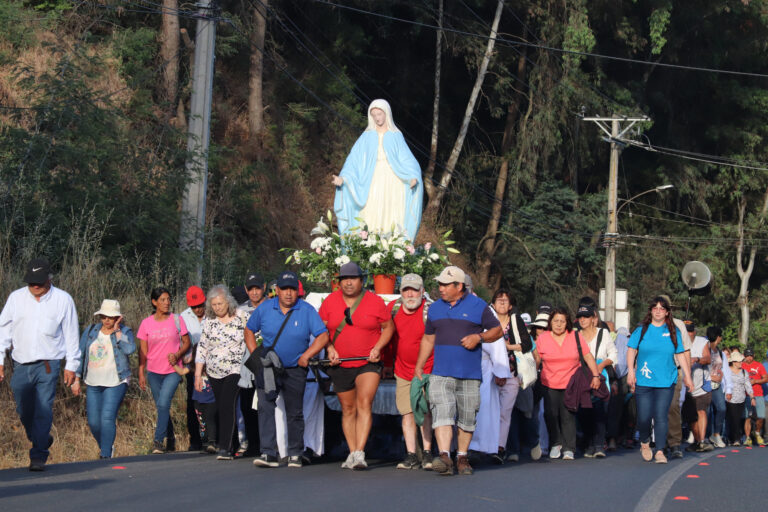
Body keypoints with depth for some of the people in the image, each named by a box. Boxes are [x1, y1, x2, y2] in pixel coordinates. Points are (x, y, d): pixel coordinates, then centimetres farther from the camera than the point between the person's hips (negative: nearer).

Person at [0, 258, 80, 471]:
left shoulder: (63, 300, 0)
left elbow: (71, 334, 5)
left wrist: (71, 365, 3)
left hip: (48, 364, -3)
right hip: (21, 365, 3)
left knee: (43, 410, -11)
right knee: (24, 411, 8)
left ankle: (38, 456, -8)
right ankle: (42, 440, 32)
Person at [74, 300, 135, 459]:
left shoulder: (124, 332, -3)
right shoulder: (90, 331, 6)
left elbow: (129, 349, -23)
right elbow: (80, 355, 11)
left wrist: (117, 331, -18)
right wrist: (77, 379, 7)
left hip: (115, 384, -4)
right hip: (93, 384, 4)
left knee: (107, 418, -17)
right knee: (93, 422, 5)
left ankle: (106, 455, -11)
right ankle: (105, 446, 31)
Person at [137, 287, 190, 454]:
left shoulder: (177, 320, 0)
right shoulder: (146, 323, 2)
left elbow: (187, 343, 5)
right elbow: (143, 350, 5)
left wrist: (177, 354, -14)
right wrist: (141, 373, 1)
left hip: (173, 371, -2)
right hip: (154, 371, 2)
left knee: (163, 404, -18)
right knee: (161, 407, 8)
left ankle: (158, 440, -16)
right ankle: (170, 438, 25)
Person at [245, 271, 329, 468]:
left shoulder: (307, 311, -6)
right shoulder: (265, 309, -1)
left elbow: (323, 336, -7)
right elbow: (249, 330, 12)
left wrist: (306, 356, -15)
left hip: (295, 370, 0)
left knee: (295, 413, 9)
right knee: (265, 407, -16)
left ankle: (295, 454, 23)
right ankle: (268, 454, -20)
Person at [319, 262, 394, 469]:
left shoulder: (375, 301, -2)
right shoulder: (330, 301, 3)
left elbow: (389, 327, 7)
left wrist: (377, 348, -7)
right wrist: (330, 349, -6)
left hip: (368, 363, -3)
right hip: (340, 365, 3)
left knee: (364, 404, -18)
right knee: (348, 409, 9)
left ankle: (359, 453, -23)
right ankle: (352, 453, 18)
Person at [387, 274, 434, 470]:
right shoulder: (393, 308, 1)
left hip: (427, 371, -4)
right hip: (403, 371, 4)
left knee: (425, 411, -4)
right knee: (407, 413, 2)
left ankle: (427, 454, 2)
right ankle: (411, 455, 5)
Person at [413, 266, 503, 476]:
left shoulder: (478, 306, 1)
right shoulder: (435, 308, 13)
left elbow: (497, 330, 5)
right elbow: (428, 339, 21)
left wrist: (479, 337, -13)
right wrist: (419, 366, 16)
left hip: (470, 374, -2)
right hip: (441, 373, 2)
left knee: (467, 418, 5)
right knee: (441, 413, -16)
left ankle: (462, 457, 18)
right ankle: (444, 456, -25)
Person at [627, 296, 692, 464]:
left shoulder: (673, 332, 8)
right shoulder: (642, 330, 5)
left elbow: (680, 355, 13)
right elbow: (631, 350, 7)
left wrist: (687, 375, 10)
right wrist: (630, 371, -2)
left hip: (666, 381, 0)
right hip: (643, 381, 0)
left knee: (661, 417, -5)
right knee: (644, 417, -1)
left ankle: (660, 451, -1)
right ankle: (645, 443, 26)